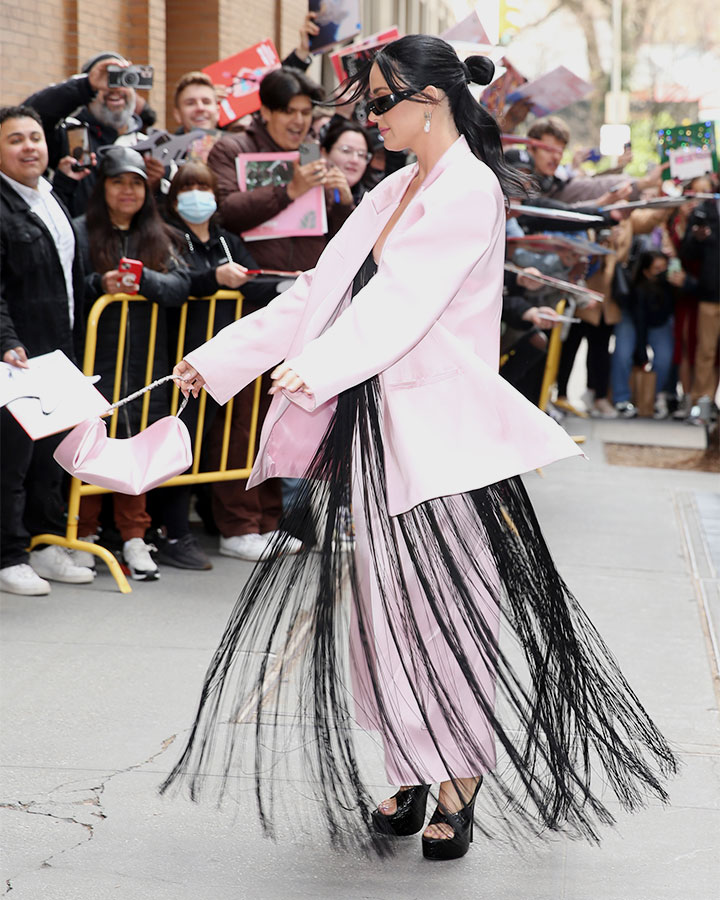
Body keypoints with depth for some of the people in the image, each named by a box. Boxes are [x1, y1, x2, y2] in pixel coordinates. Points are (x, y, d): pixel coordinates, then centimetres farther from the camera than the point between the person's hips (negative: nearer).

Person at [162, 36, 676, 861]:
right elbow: (321, 289, 16)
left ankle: (460, 785, 11)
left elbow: (407, 294, -24)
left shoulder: (469, 189, -10)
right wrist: (218, 359, 11)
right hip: (371, 422, 8)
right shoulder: (394, 194, 16)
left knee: (439, 606, -2)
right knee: (383, 602, 9)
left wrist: (317, 366, -37)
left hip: (437, 430, -8)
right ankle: (411, 777, 19)